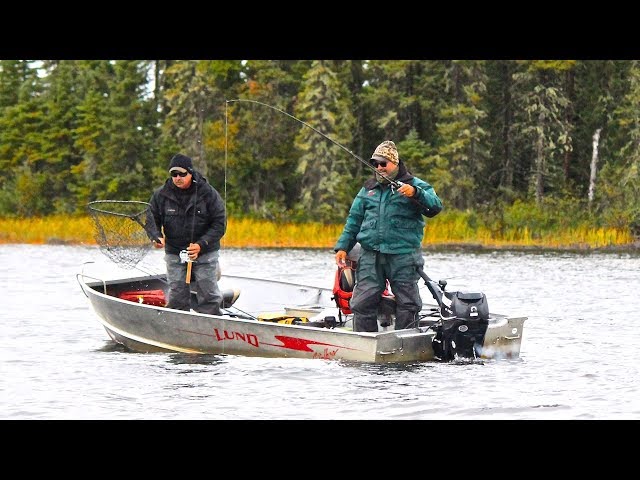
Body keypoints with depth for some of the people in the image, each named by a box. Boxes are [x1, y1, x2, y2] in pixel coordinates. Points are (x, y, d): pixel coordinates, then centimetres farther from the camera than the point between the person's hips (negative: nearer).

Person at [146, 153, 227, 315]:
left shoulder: (208, 193, -9)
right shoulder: (161, 195, -2)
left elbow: (219, 224, -8)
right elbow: (152, 220, 5)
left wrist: (201, 245, -20)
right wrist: (156, 237, -18)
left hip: (205, 253, -2)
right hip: (174, 253, 2)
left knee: (208, 295, -2)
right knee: (177, 297, 4)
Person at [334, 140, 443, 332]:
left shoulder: (414, 185, 6)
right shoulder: (368, 189, 19)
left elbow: (435, 206, -9)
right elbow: (354, 220, 20)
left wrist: (415, 193, -25)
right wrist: (342, 246, 10)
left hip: (403, 256, -3)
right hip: (370, 256, 3)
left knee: (407, 305, -1)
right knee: (363, 303, -2)